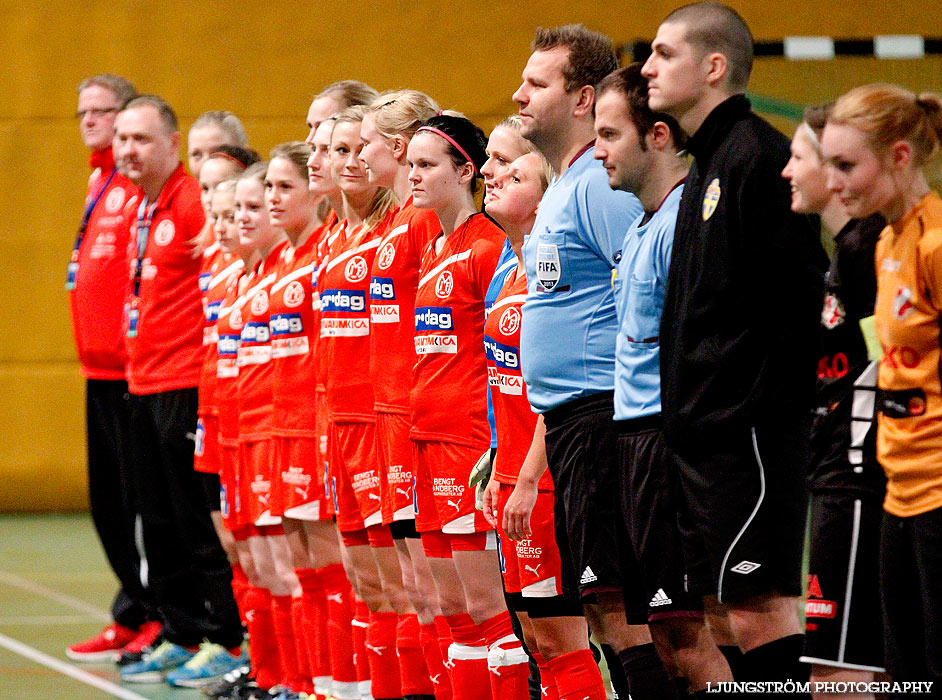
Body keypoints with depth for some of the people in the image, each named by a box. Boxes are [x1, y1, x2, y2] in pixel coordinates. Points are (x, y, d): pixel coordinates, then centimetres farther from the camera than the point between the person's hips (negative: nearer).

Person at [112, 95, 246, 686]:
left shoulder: (195, 203, -13)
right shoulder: (137, 208, 15)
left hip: (188, 384, -9)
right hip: (145, 383, 9)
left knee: (198, 521, -5)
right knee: (159, 522, 12)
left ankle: (227, 641, 2)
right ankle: (182, 636, 19)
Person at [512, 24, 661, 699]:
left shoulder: (601, 186, -12)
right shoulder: (563, 189, 20)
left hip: (602, 416, -11)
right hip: (566, 419, 11)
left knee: (615, 600, -11)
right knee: (598, 598, 11)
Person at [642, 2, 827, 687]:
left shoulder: (758, 155, -12)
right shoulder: (706, 167, 19)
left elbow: (799, 291, -18)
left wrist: (762, 405, -19)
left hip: (748, 427, -10)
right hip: (704, 427, 10)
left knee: (757, 606, -11)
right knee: (721, 608, 11)